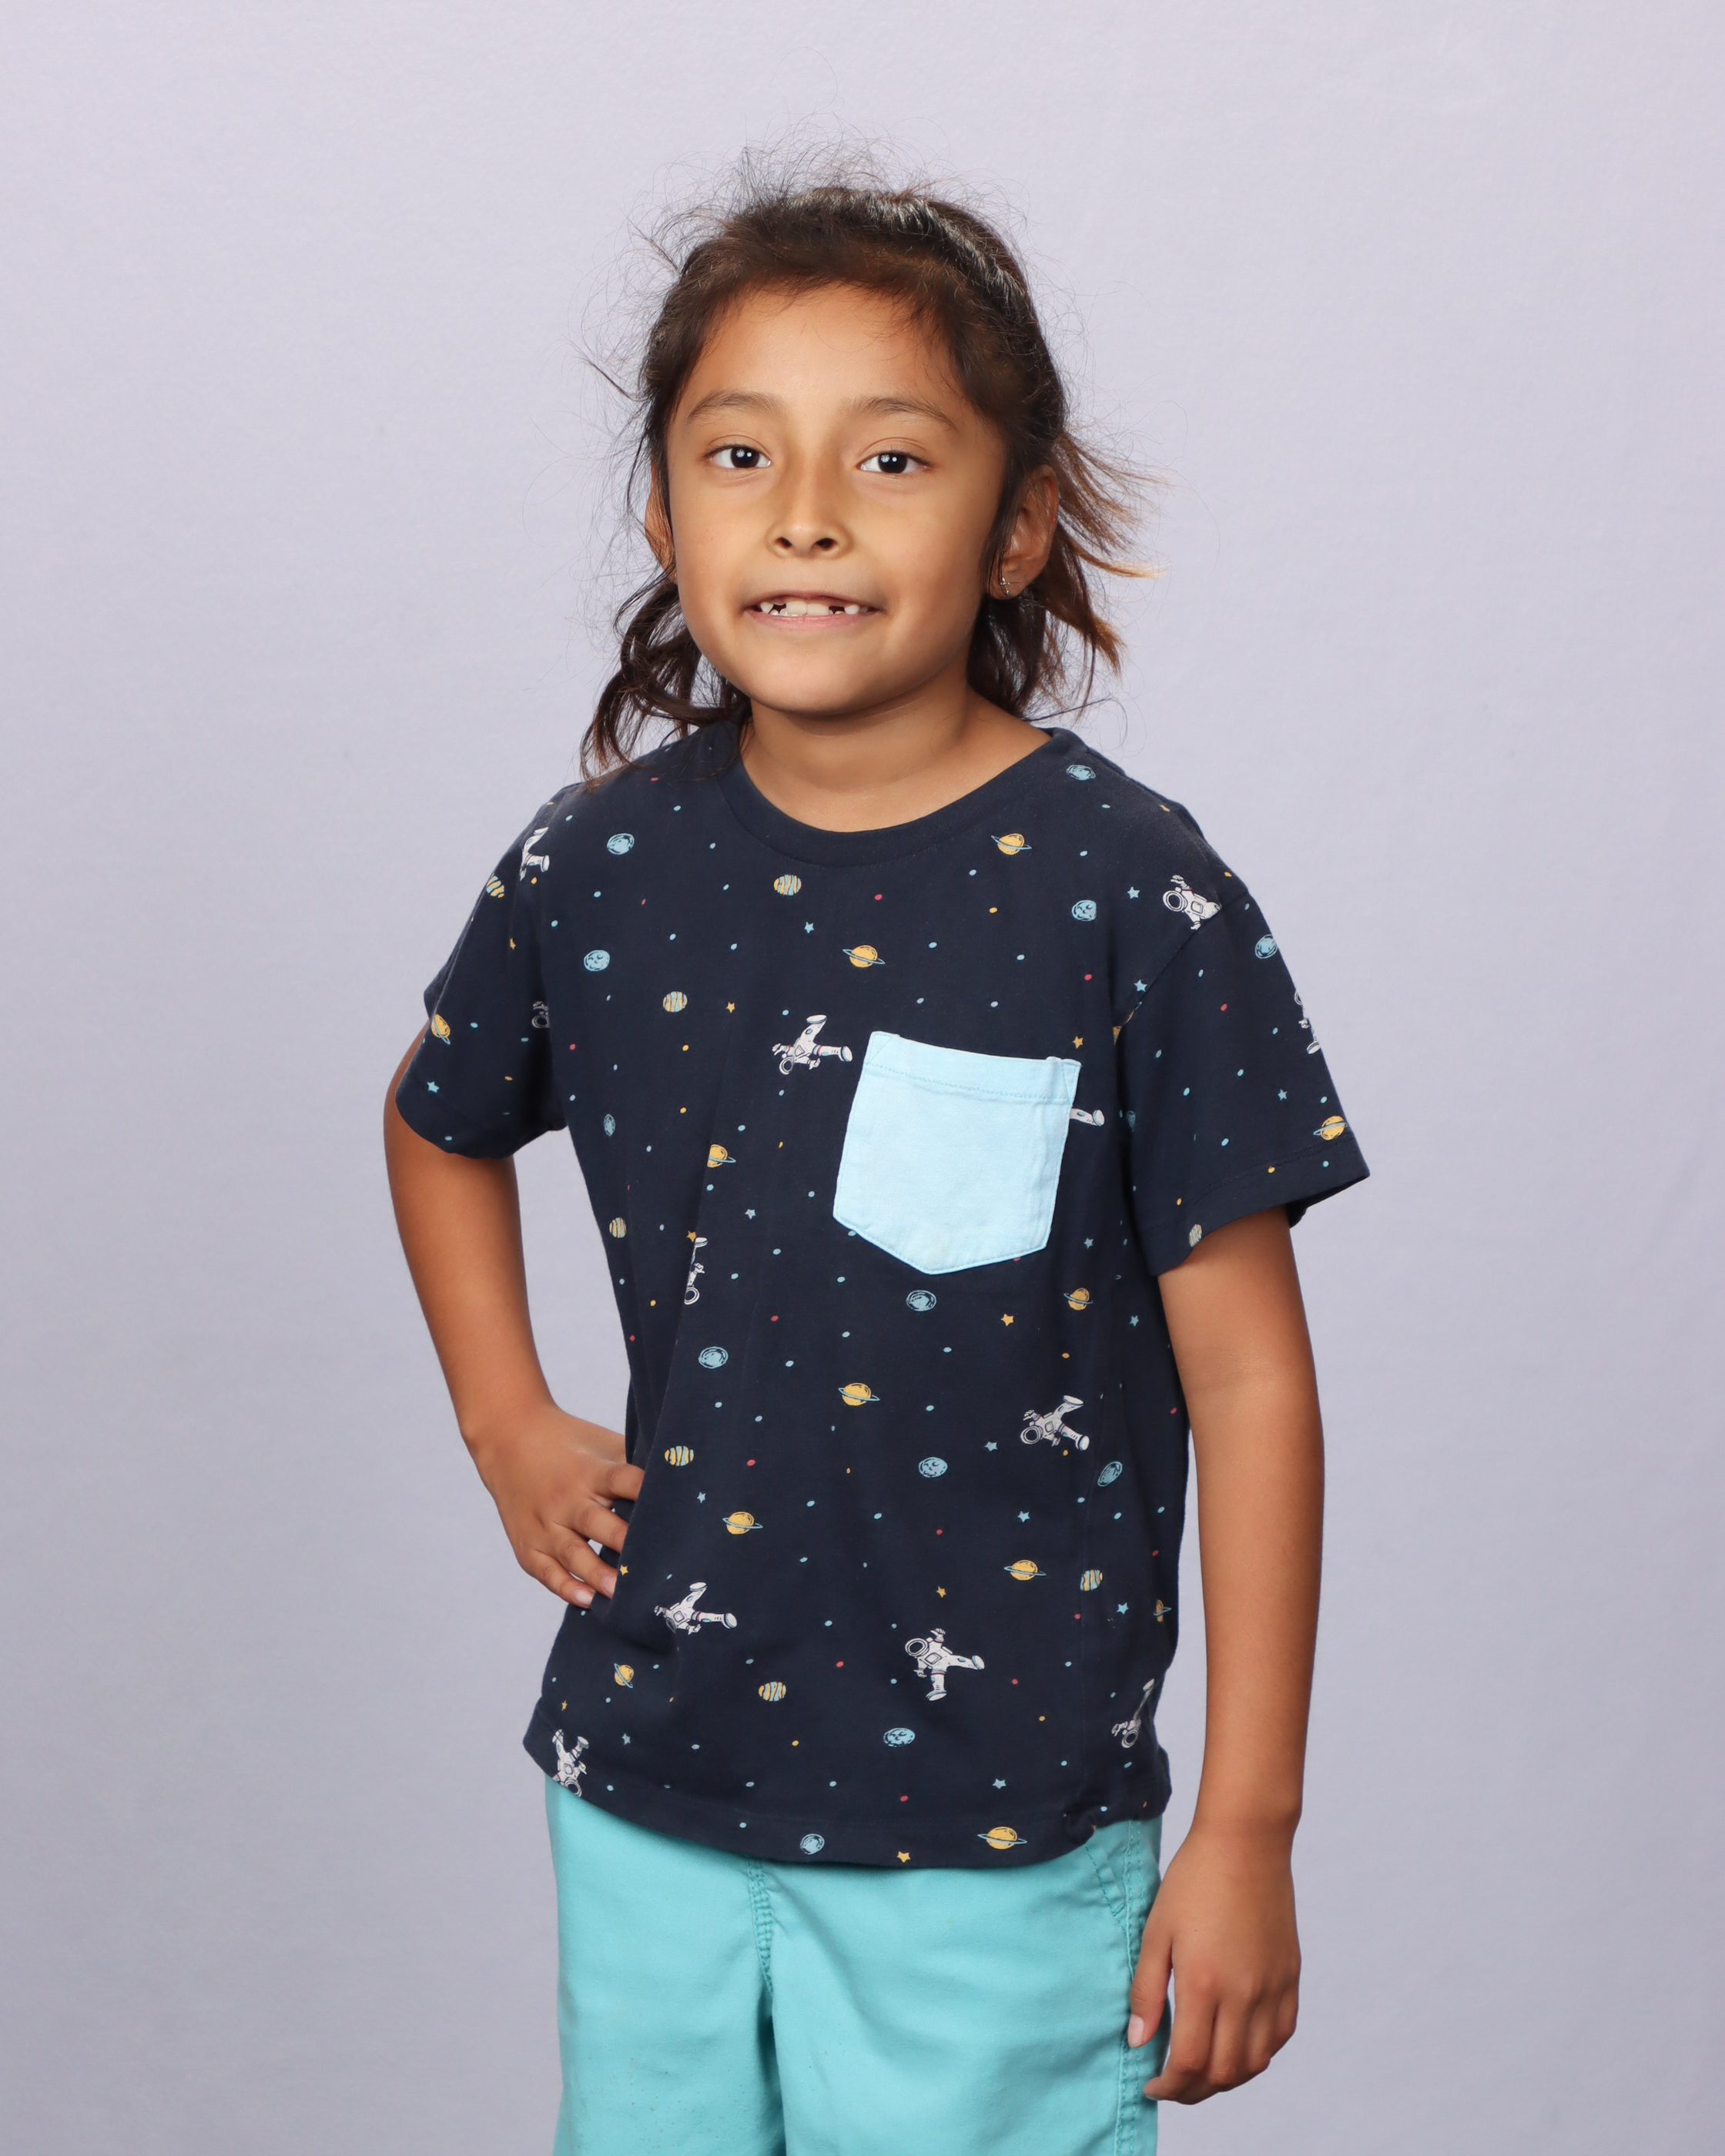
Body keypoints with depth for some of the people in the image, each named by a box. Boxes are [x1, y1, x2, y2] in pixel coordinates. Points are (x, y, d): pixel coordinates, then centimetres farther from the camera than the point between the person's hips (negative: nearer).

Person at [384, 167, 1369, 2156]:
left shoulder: (1130, 900, -13)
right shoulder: (595, 869, -3)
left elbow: (1249, 1378, -9)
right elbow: (439, 1123, 19)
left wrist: (1247, 1829, -8)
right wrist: (506, 1424, 8)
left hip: (999, 1836, -3)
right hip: (650, 1787, 4)